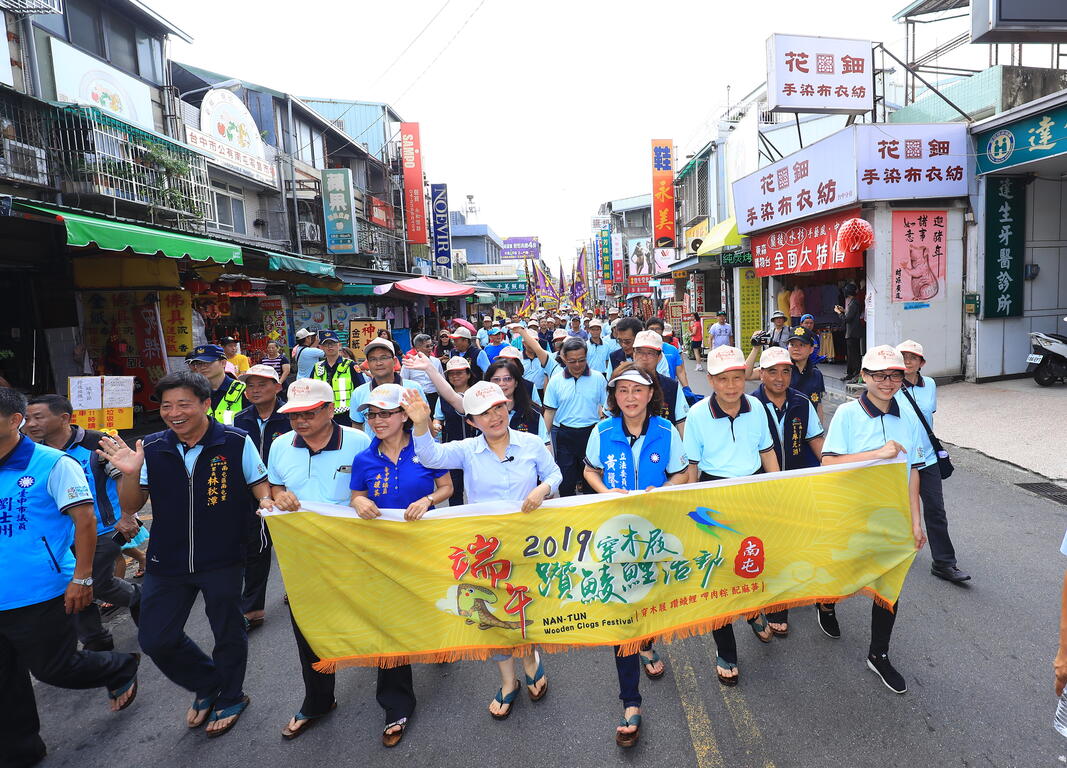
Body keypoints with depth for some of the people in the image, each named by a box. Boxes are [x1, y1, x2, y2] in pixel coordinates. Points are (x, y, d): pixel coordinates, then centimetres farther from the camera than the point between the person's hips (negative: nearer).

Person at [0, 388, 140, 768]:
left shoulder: (52, 463, -12)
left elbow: (84, 519, -13)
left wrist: (81, 578, -16)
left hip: (41, 595, -6)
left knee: (54, 669, 6)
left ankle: (120, 670, 33)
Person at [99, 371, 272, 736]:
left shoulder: (237, 442, -13)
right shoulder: (151, 448, -4)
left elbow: (259, 483, -3)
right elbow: (130, 506, 1)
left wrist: (266, 500, -25)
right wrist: (130, 473, -17)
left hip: (223, 560, -3)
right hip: (167, 562, 3)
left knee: (228, 634, 14)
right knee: (155, 639, 11)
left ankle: (230, 698, 42)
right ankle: (207, 685, 39)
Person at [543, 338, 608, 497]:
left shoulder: (598, 378, 0)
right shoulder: (555, 381, 1)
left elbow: (605, 408, 4)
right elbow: (549, 411, 5)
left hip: (591, 433, 0)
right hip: (563, 435, 0)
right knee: (565, 481, 6)